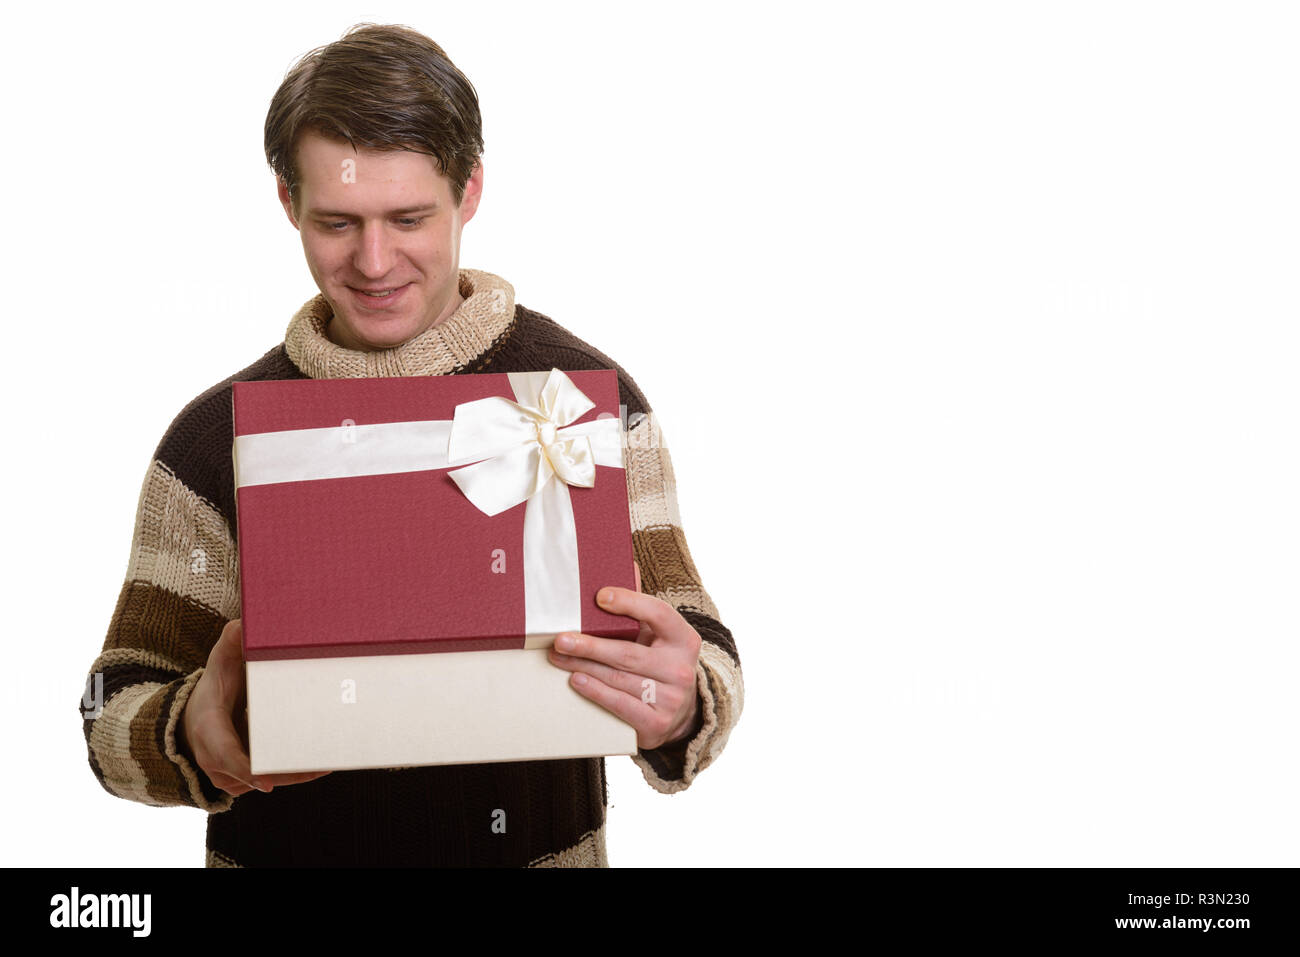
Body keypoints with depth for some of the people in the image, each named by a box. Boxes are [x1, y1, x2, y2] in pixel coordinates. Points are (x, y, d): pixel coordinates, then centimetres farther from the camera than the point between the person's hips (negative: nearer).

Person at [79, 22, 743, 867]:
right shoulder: (215, 438, -2)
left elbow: (703, 664, -8)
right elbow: (116, 713, 0)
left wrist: (679, 709, -30)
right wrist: (196, 737, -22)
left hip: (546, 845, 0)